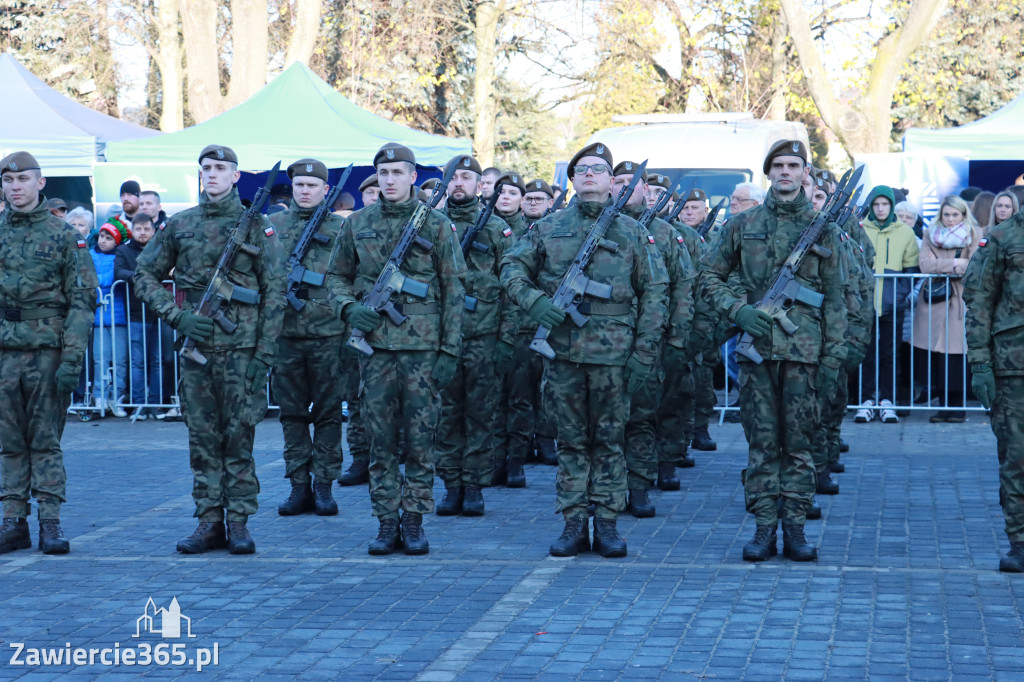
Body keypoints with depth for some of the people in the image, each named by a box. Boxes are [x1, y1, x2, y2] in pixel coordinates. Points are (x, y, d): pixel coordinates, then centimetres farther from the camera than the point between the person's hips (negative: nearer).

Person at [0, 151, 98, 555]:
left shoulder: (64, 236, 0)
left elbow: (83, 300, -3)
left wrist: (72, 357, -11)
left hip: (47, 351, -3)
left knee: (45, 441, 0)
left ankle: (50, 523, 4)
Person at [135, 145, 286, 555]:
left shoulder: (255, 225, 1)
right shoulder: (179, 225, 9)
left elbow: (275, 290, -1)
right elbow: (145, 275, 13)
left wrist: (266, 349, -7)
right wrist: (176, 316, -2)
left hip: (240, 345, -3)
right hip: (195, 343, 3)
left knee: (239, 434, -1)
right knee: (202, 436, 6)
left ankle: (239, 522, 6)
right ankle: (209, 522, 12)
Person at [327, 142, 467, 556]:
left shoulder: (437, 225, 2)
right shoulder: (358, 224, 9)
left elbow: (454, 290, 2)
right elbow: (337, 275, 18)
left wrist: (450, 349, -4)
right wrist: (348, 308, -3)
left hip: (423, 346, -2)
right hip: (375, 344, 2)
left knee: (420, 438, 1)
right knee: (381, 439, 4)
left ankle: (414, 521, 9)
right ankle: (387, 522, 11)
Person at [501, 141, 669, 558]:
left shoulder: (632, 233, 6)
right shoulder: (550, 228, 9)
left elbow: (654, 292, 4)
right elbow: (512, 266, 10)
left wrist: (644, 352, -4)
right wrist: (533, 301, -11)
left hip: (613, 352, -1)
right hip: (562, 348, 1)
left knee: (609, 439, 4)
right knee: (570, 440, 6)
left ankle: (607, 524, 10)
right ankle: (573, 524, 11)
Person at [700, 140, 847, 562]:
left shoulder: (822, 228, 6)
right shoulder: (743, 225, 7)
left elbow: (834, 298, 6)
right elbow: (710, 276, 12)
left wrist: (833, 356, 0)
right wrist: (738, 310, -5)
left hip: (803, 349, 0)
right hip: (756, 347, 1)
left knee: (799, 441, 3)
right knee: (762, 442, 3)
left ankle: (794, 529, 10)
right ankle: (764, 527, 8)